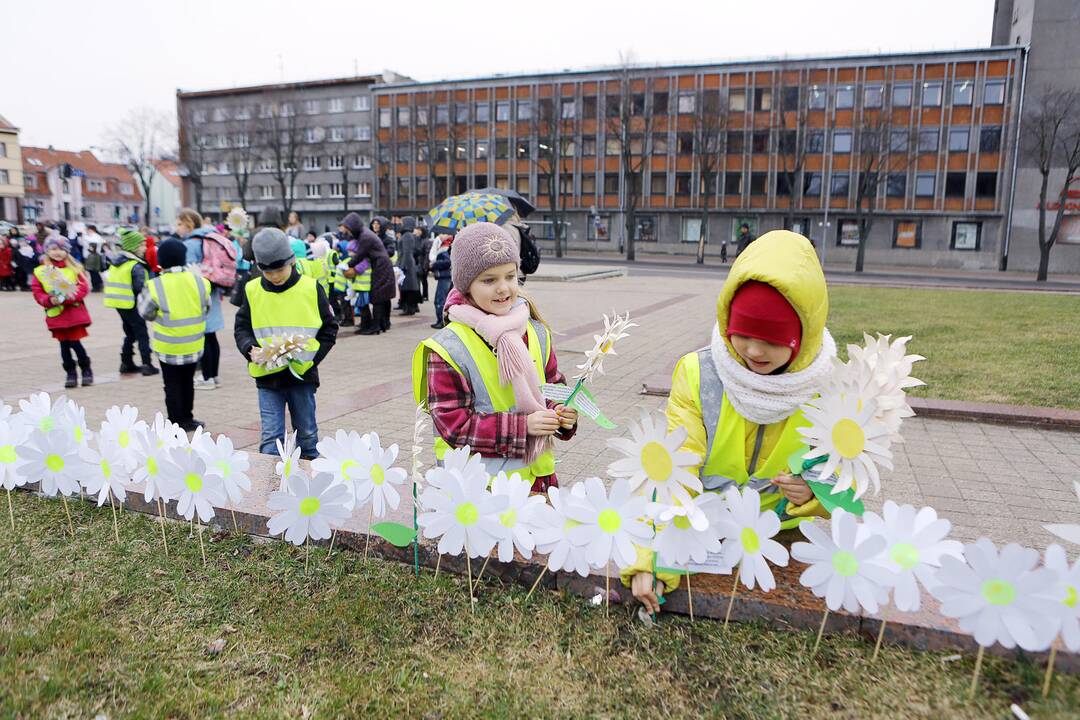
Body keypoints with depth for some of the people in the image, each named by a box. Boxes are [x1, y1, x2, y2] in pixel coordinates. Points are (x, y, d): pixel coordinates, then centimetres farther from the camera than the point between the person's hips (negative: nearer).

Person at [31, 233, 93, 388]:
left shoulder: (74, 268, 1)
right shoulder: (40, 271, 3)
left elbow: (83, 288, -6)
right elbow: (37, 292, 2)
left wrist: (68, 297, -20)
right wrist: (49, 300, -17)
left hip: (75, 312, -2)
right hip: (55, 314, 2)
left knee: (75, 342, -3)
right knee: (64, 344, 7)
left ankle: (86, 370, 17)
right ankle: (70, 373, 18)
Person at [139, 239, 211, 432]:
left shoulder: (155, 286, -15)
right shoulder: (199, 281, -7)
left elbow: (146, 313, -1)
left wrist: (142, 296, 17)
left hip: (168, 346, -3)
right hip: (194, 345, 3)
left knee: (172, 385, 9)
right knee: (188, 382, 19)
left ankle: (177, 423, 11)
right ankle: (187, 419, 26)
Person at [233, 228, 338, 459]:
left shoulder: (311, 289, -5)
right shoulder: (252, 291, -1)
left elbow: (329, 329, 2)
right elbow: (241, 328, 7)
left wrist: (312, 357, -10)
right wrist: (250, 349, -14)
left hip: (302, 373, 0)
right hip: (267, 375, 0)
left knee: (307, 434, 13)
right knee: (270, 438, -1)